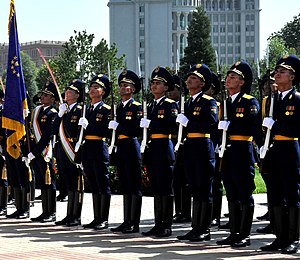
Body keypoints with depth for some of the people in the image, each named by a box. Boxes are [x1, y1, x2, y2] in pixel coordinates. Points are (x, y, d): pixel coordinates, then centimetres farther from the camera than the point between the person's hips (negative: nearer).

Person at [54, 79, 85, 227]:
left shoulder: (79, 110, -7)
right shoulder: (63, 109, 16)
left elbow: (72, 132, -16)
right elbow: (55, 130, 8)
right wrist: (60, 115, -2)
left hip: (73, 151, -7)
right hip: (62, 150, 7)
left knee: (76, 185, -2)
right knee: (68, 184, 11)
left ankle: (76, 217, 1)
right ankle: (69, 215, 16)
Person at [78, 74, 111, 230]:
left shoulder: (106, 110, -5)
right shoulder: (87, 110, 16)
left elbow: (106, 132, -14)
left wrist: (88, 126, -18)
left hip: (99, 149, -7)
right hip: (87, 149, 7)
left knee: (103, 185, -3)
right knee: (93, 186, 11)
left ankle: (104, 220, 0)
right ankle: (96, 218, 17)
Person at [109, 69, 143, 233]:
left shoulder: (136, 107, -7)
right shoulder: (120, 107, 16)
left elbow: (136, 130, -17)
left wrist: (117, 126, -14)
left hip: (132, 147, -8)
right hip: (121, 148, 8)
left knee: (134, 187, -4)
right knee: (125, 187, 11)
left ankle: (134, 223, -2)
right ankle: (126, 221, 16)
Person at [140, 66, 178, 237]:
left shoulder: (170, 105, -5)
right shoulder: (151, 106, 19)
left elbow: (173, 126, -17)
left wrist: (151, 124, -18)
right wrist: (143, 125, 5)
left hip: (164, 149, -8)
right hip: (152, 150, 8)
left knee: (166, 189, -5)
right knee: (156, 189, 10)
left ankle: (167, 226, -2)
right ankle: (158, 224, 15)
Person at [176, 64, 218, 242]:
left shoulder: (209, 101, -5)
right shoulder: (188, 103, 18)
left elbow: (212, 124, -17)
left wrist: (188, 122, -16)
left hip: (203, 148, -8)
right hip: (190, 148, 8)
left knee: (204, 190, -4)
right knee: (195, 190, 11)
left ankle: (205, 230, 0)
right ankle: (196, 228, 16)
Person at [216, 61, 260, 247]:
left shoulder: (250, 102, -5)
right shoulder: (225, 102, 16)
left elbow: (254, 126, -16)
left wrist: (229, 126, -19)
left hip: (243, 150, -7)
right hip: (228, 153, 8)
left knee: (245, 194, -3)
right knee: (232, 194, 11)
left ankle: (245, 235, 1)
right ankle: (234, 233, 18)